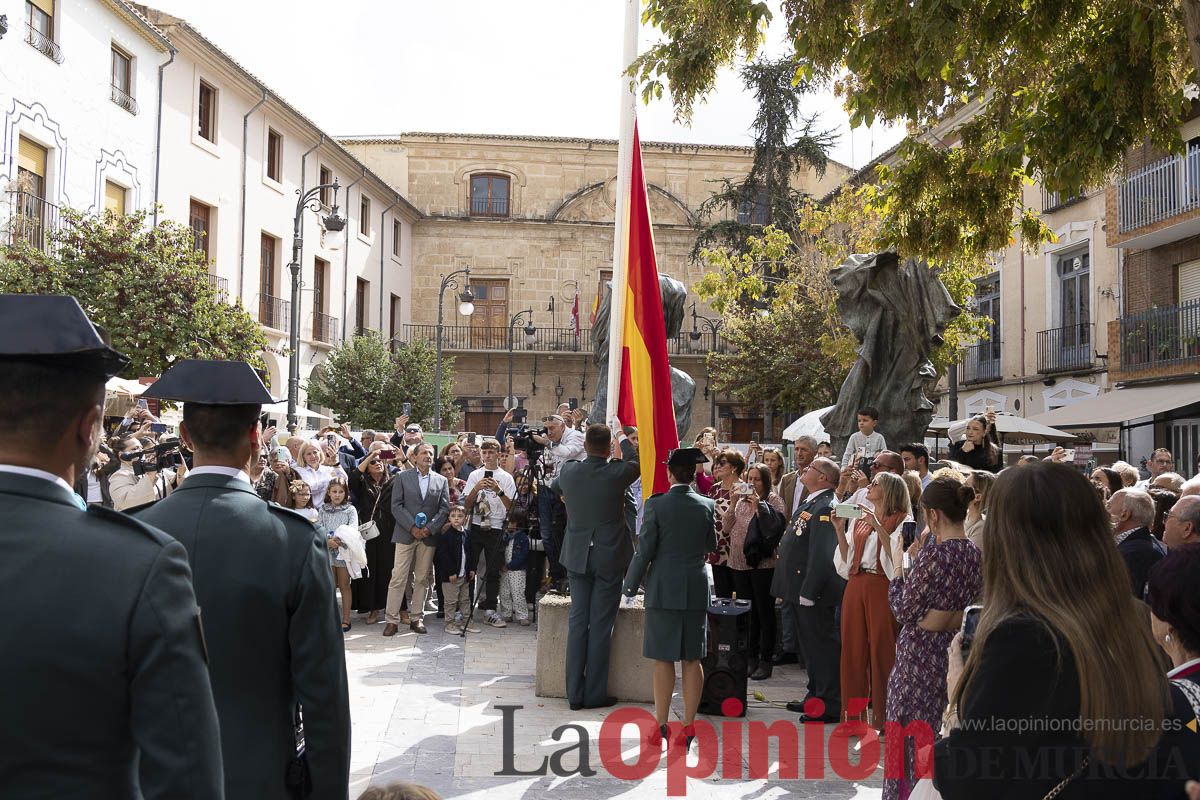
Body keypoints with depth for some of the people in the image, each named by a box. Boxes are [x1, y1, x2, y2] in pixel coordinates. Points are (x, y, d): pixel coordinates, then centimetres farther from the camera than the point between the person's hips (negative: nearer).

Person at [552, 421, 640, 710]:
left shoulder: (568, 471, -6)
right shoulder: (617, 473, -15)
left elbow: (554, 488, 19)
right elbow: (636, 463, 10)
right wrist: (621, 435, 23)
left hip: (577, 556, 3)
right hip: (610, 558, -3)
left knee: (577, 622, 9)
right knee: (601, 626, 3)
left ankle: (575, 693, 13)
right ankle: (595, 694, 9)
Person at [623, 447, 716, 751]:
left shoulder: (657, 505, -10)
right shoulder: (706, 506, -1)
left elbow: (644, 550, -9)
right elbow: (712, 545, 12)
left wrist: (631, 585, 3)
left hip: (664, 589, -3)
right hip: (696, 589, 3)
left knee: (664, 660, 4)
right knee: (692, 660, 9)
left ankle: (661, 724, 8)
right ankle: (689, 724, 13)